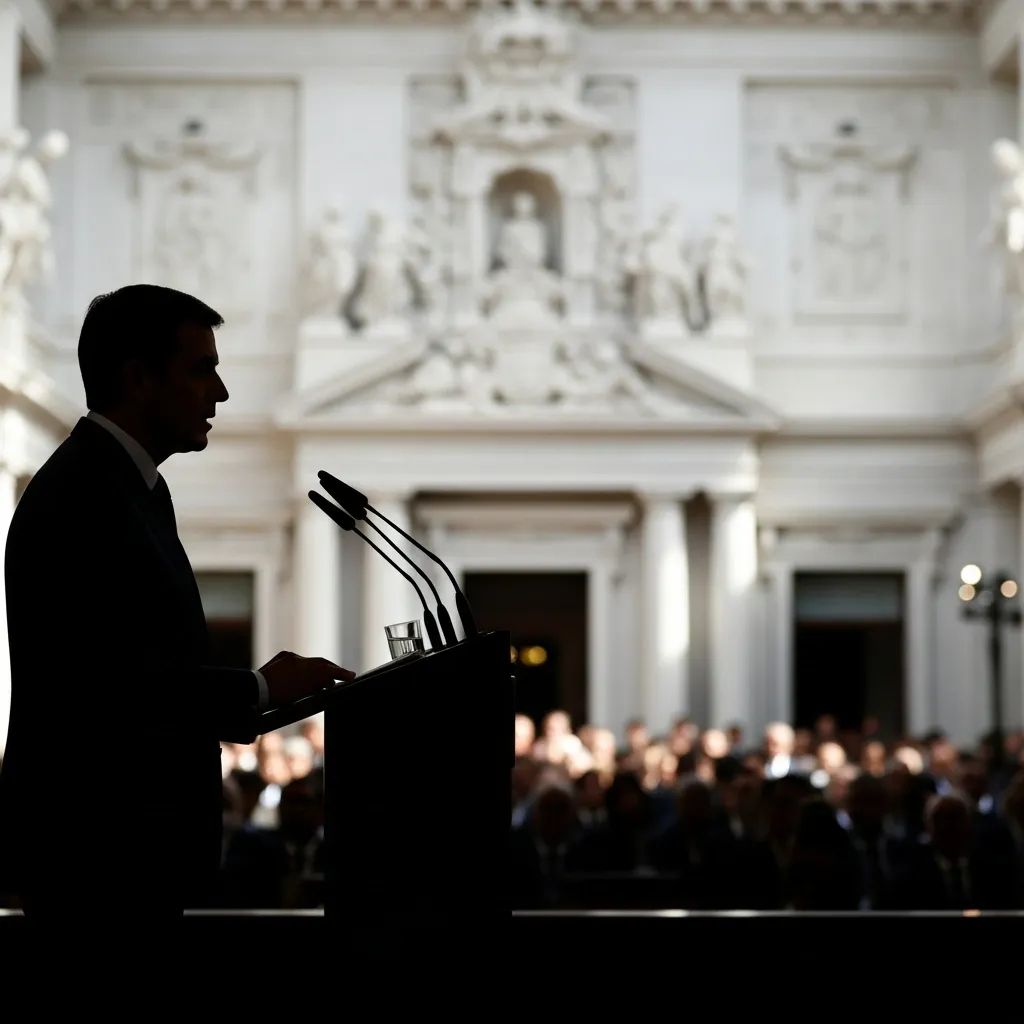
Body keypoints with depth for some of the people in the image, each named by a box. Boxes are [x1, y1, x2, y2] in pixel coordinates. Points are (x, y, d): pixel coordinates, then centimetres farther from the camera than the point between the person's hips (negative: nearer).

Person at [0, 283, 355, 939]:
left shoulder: (135, 487, 15)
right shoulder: (78, 498, -17)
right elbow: (122, 683, -23)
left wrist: (263, 693, 5)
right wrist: (261, 690, -12)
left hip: (133, 838, 10)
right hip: (94, 846, -10)